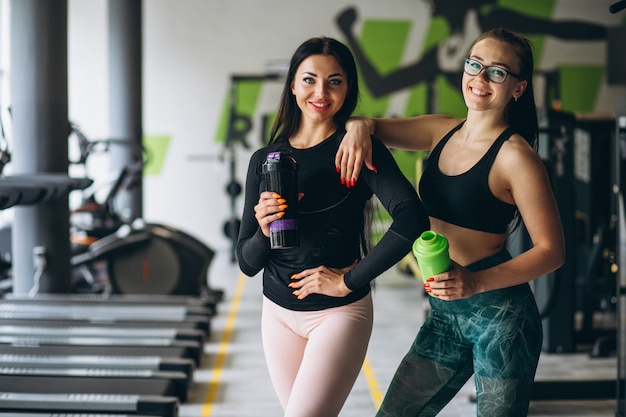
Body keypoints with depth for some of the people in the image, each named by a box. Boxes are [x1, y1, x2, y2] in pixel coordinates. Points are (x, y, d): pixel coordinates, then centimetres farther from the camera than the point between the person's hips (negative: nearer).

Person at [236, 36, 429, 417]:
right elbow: (248, 264, 5)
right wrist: (263, 232, -17)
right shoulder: (264, 160, 3)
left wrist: (349, 281, -19)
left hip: (340, 313, -4)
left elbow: (412, 219, -26)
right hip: (278, 314, 5)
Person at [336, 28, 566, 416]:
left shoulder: (515, 155, -14)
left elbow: (552, 250, -14)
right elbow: (372, 124, 15)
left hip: (500, 315, -7)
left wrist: (477, 281, -26)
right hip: (445, 314, 7)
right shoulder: (441, 131, 6)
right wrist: (359, 126, -9)